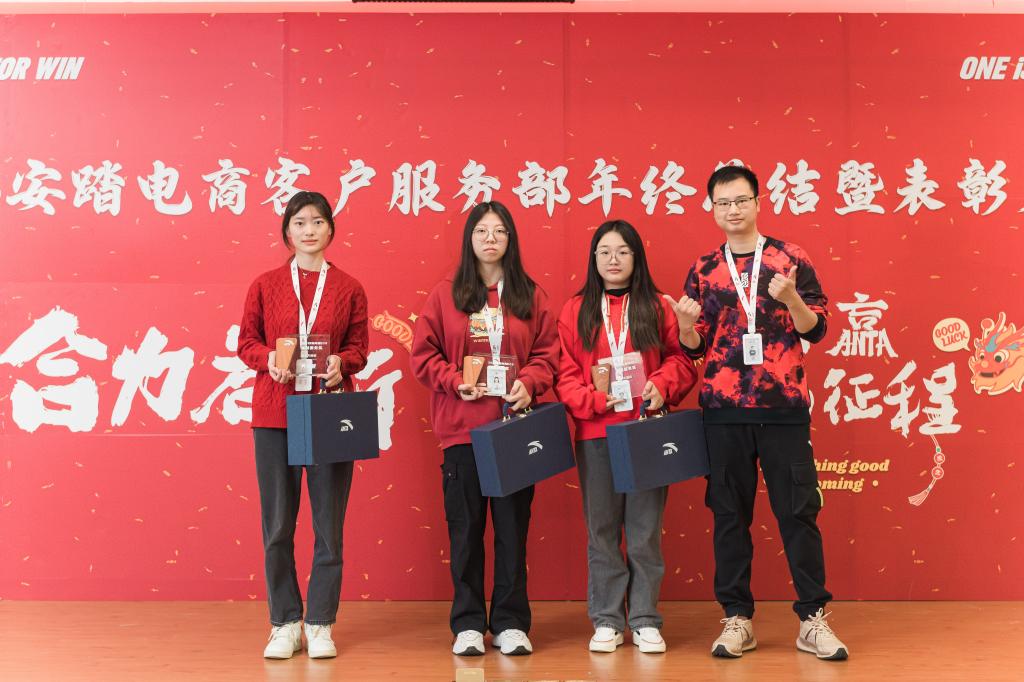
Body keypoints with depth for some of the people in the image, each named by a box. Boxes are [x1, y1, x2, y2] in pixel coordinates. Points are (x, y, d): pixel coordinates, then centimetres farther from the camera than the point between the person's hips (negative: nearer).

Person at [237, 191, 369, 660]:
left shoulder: (348, 288, 8)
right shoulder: (265, 285, 8)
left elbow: (359, 348, 8)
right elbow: (246, 342, 9)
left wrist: (340, 363, -13)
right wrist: (269, 360, -12)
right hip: (275, 414, 0)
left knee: (328, 524, 2)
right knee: (277, 525, 3)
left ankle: (320, 625, 15)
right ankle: (285, 624, 16)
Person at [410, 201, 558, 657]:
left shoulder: (530, 295, 8)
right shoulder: (445, 294, 4)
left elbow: (546, 353, 6)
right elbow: (424, 354, 3)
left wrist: (528, 383, -12)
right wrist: (456, 382, -12)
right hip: (461, 428, -1)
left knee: (512, 525, 5)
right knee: (465, 526, 4)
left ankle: (510, 623, 16)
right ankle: (468, 624, 15)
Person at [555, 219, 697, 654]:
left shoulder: (656, 308, 6)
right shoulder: (575, 311, 6)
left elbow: (681, 359, 5)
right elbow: (564, 374, 2)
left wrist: (662, 386, -13)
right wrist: (593, 399, -13)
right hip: (596, 435, 1)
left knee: (645, 529, 4)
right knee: (601, 529, 6)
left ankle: (645, 620, 15)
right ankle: (607, 620, 16)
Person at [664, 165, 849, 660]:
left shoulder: (790, 258, 3)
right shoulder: (703, 270, 9)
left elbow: (815, 329, 1)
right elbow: (696, 347, 10)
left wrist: (791, 298, -18)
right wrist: (685, 324, -12)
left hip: (784, 406, -2)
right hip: (724, 410, 2)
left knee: (798, 510, 1)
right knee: (730, 513, 6)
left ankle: (813, 619, 11)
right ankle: (737, 618, 15)